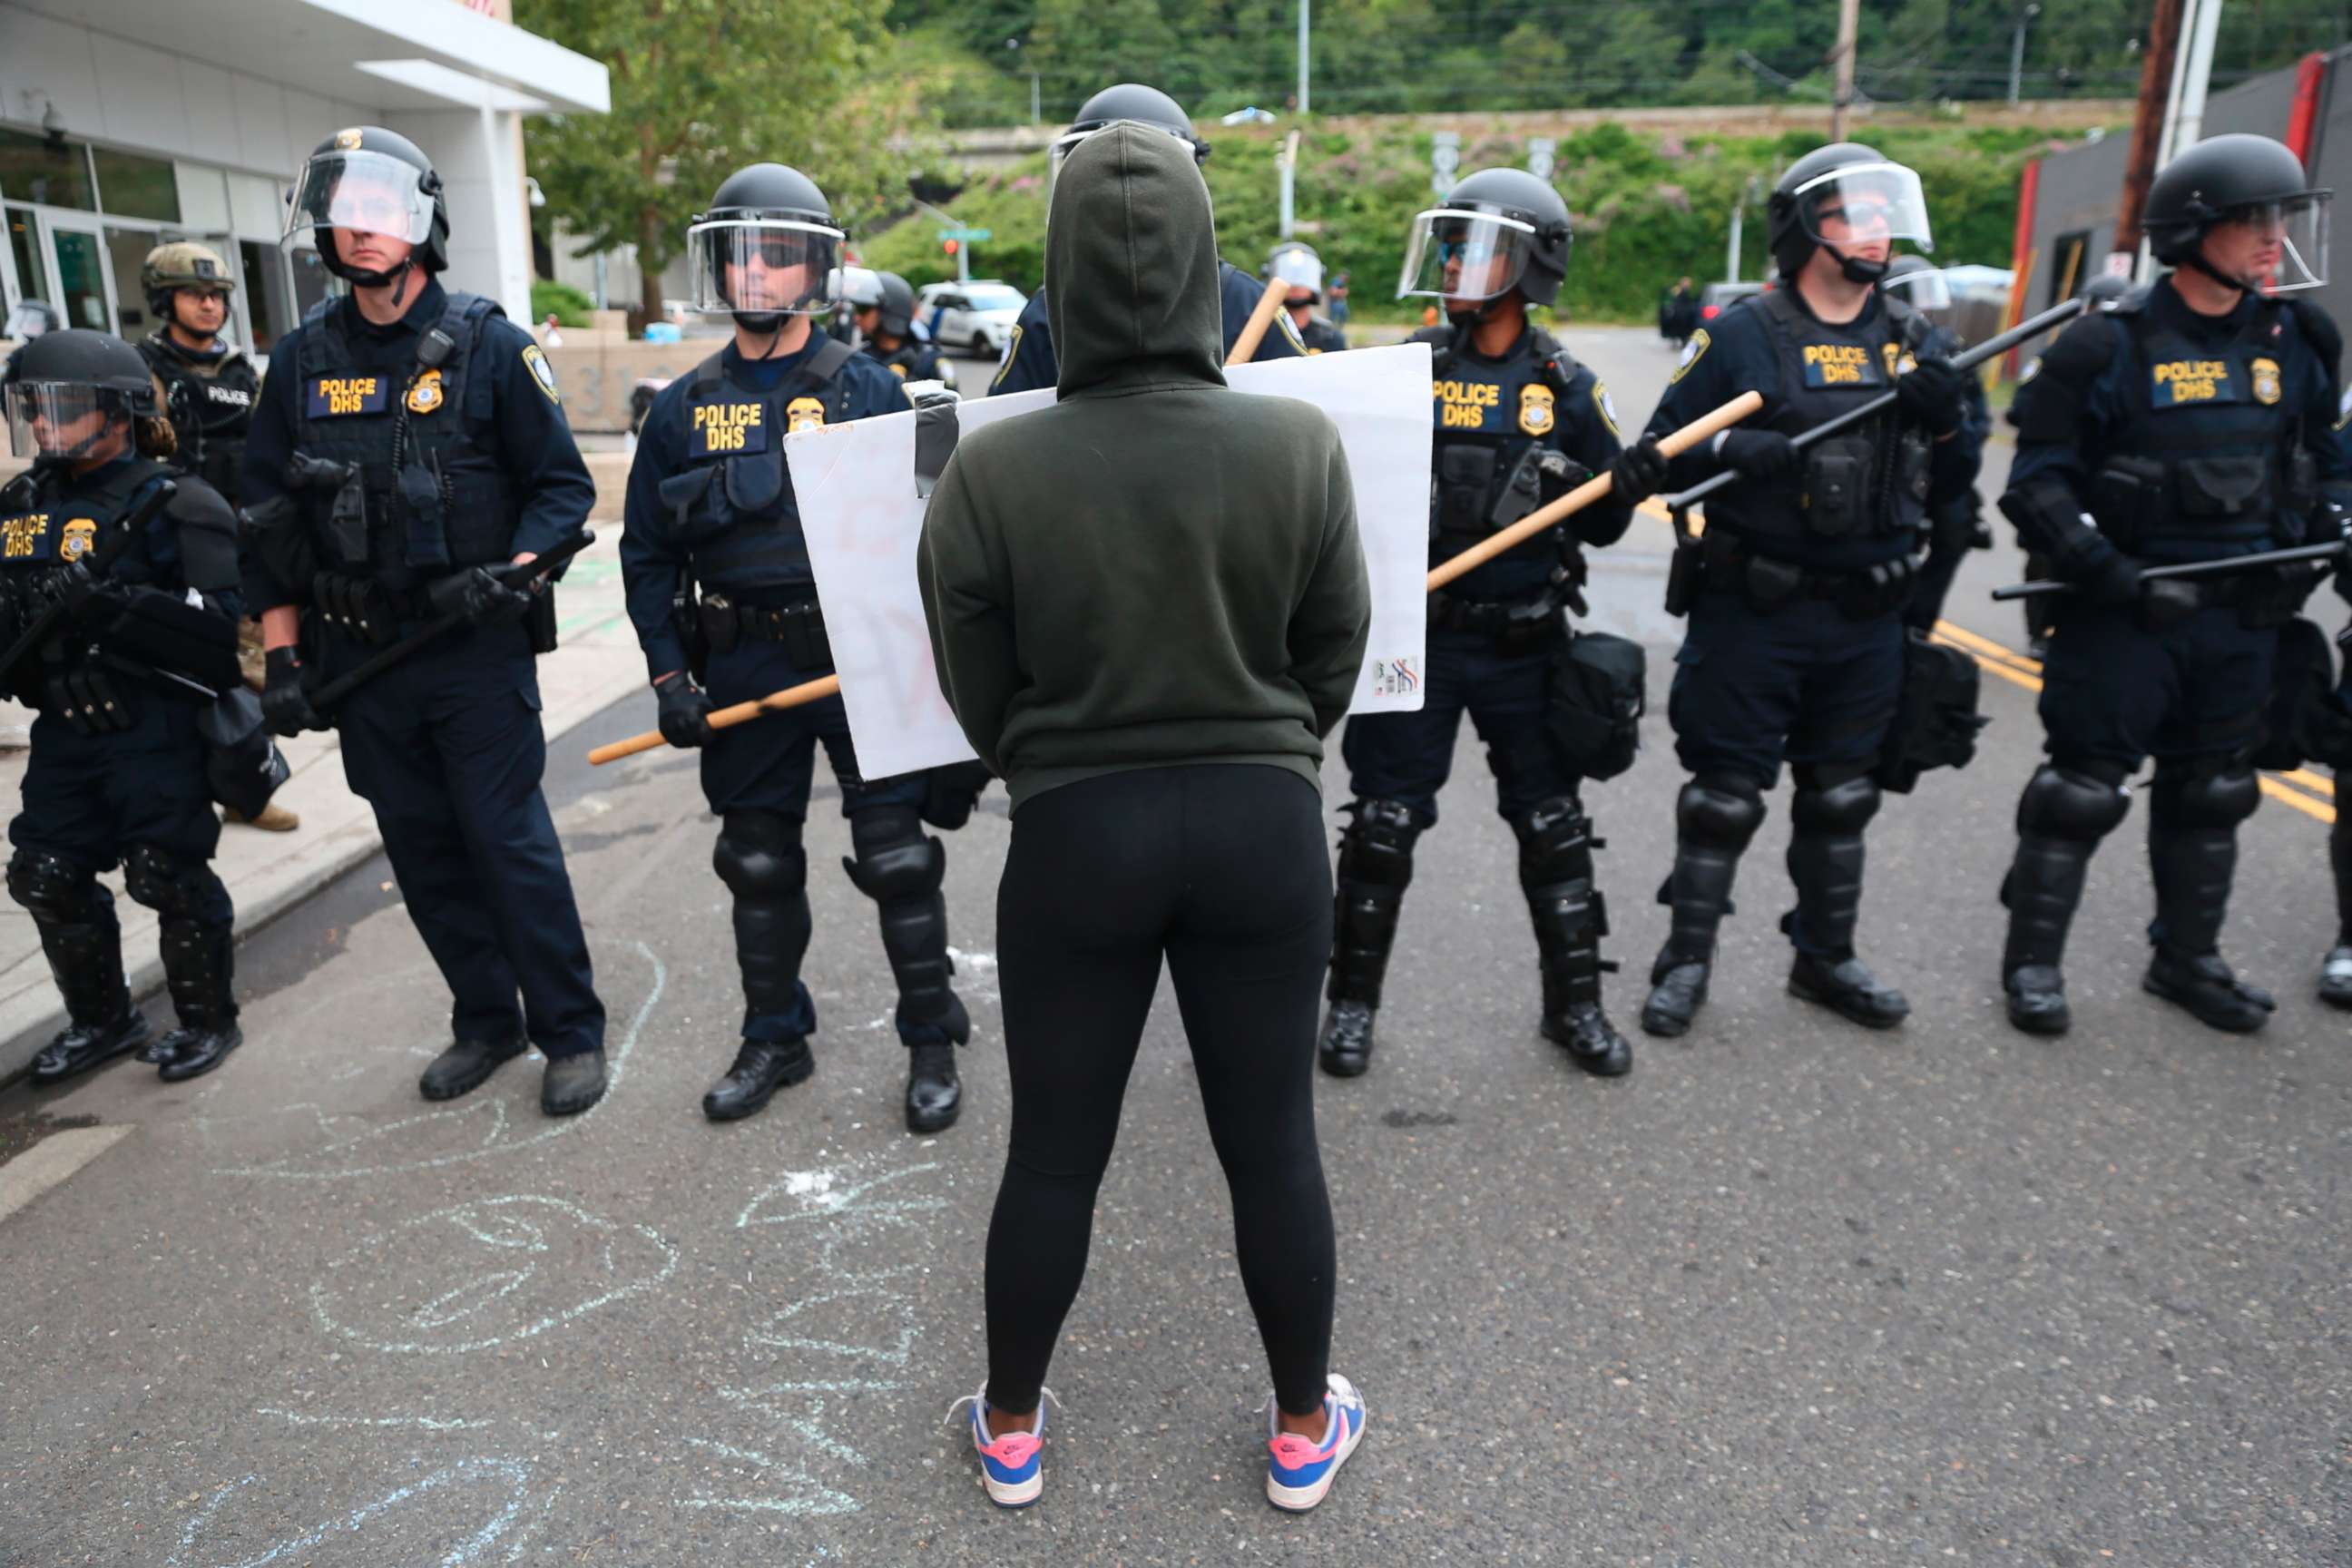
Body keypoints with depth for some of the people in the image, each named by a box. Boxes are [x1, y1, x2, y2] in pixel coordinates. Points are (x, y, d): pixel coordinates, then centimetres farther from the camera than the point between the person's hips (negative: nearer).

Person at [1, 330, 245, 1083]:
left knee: (169, 878, 0)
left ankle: (208, 1020, 19)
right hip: (64, 731, 8)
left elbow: (225, 620, -21)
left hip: (157, 731, -7)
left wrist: (113, 602, -28)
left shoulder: (173, 505, -10)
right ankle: (101, 1021, 31)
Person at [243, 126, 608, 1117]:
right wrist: (282, 659, 5)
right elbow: (268, 520, 11)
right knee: (422, 851, 12)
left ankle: (571, 1033, 11)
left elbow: (563, 486, -2)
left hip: (476, 649, -4)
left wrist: (510, 576, -18)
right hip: (360, 656, 5)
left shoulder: (486, 345, -4)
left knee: (511, 840, -3)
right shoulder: (302, 361, 8)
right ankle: (485, 1019, 28)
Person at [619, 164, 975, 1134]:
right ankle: (774, 1041, 30)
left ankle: (932, 1045, 16)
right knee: (758, 864, 12)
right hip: (742, 666, 3)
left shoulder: (866, 388, 0)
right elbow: (648, 553, 9)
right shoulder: (683, 407, 7)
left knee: (897, 855, 0)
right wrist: (669, 675, 1)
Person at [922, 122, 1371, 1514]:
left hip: (1075, 833, 0)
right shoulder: (1299, 443, -10)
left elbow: (977, 697, -2)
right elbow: (1335, 663, 1)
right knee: (1273, 1141, 16)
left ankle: (1011, 1429, 37)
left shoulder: (991, 471, -13)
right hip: (1265, 824, 1)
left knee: (1055, 1148, 16)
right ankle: (1304, 1430, 35)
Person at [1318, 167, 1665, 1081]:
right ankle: (1353, 1001, 20)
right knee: (1383, 824, 4)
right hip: (1416, 637, -1)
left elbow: (1598, 526, 8)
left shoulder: (1566, 388, 2)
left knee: (1552, 825, 9)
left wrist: (1626, 489, -13)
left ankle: (1574, 1002, 26)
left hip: (1525, 647, 1)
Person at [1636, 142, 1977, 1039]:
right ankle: (1687, 958, 17)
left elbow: (1946, 491, 11)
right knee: (1725, 795, 2)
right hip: (1752, 615, -5)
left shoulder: (1914, 342, 10)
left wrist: (1947, 420, -9)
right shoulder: (1741, 336, -5)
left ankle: (1825, 957, 30)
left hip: (1867, 620, 5)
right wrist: (1745, 452, -23)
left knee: (1842, 796, 15)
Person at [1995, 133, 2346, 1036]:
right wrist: (2116, 577, -20)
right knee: (2082, 789, 0)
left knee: (2212, 793, 15)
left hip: (2245, 619, 6)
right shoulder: (2111, 346, -11)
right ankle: (2032, 960, 13)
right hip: (2126, 615, -6)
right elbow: (2038, 485, -12)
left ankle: (2187, 959, 30)